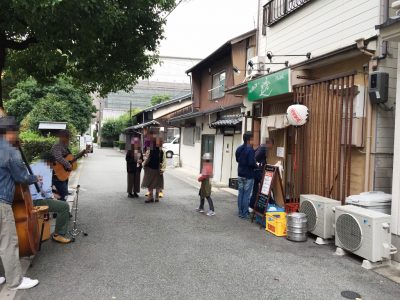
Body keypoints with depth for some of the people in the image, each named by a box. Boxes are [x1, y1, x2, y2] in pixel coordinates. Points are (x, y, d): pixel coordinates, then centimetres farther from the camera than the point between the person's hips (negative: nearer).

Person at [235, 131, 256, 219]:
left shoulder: (239, 149, 7)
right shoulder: (250, 149, -19)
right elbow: (252, 163, -24)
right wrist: (255, 166, -5)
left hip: (240, 175, 8)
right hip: (248, 176, -8)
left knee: (240, 193, 13)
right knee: (247, 195, 0)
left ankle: (240, 212, 21)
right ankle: (244, 214, 5)